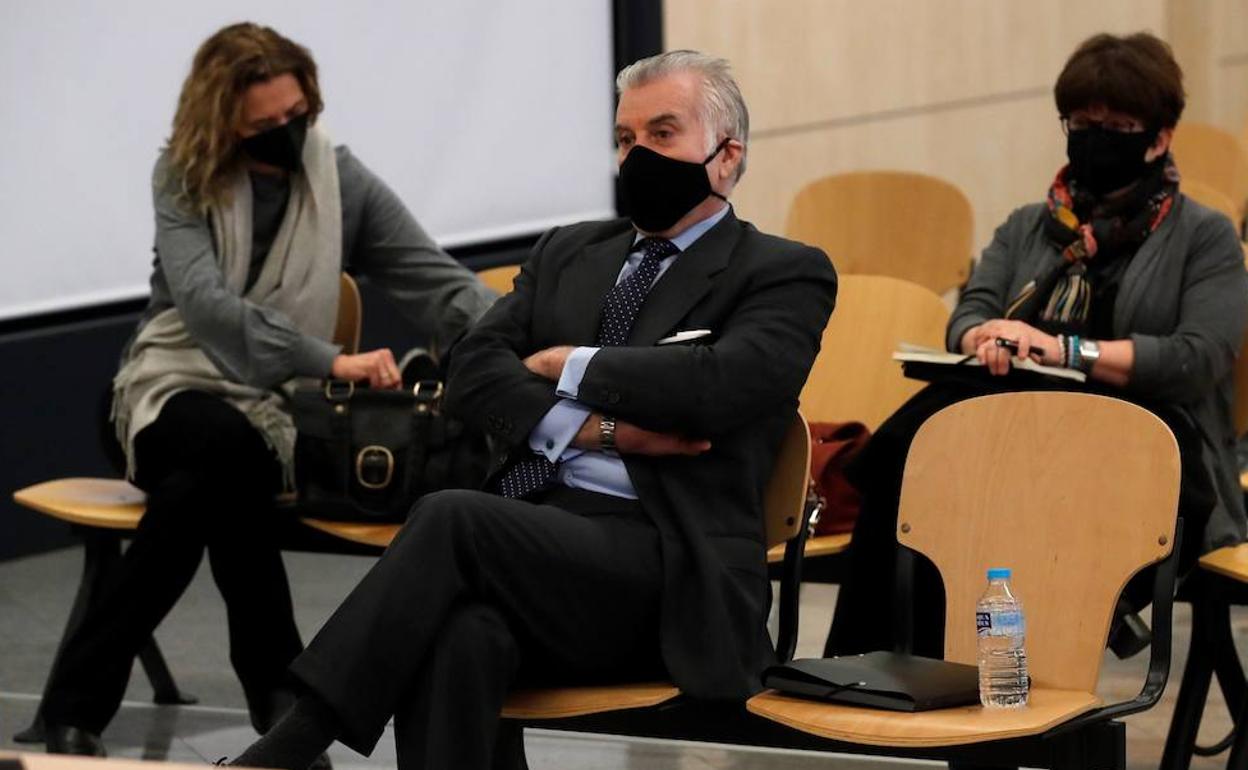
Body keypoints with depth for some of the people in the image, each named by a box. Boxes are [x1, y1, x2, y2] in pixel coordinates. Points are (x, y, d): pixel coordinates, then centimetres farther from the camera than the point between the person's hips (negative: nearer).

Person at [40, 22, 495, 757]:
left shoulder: (341, 179, 4)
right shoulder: (184, 177, -4)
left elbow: (439, 284, 0)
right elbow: (205, 303, -20)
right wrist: (330, 360, -34)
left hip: (278, 404, 2)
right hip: (177, 386, -2)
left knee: (202, 483, -35)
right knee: (233, 447, -39)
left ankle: (83, 698, -27)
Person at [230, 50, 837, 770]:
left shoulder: (787, 274, 8)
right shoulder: (568, 252, 25)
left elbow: (718, 385, -13)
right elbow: (474, 370, 9)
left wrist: (570, 365, -1)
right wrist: (599, 429, -6)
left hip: (664, 570, -4)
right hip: (523, 536, 4)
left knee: (451, 517, -30)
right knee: (461, 638, -34)